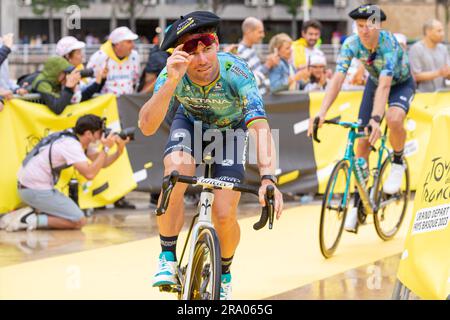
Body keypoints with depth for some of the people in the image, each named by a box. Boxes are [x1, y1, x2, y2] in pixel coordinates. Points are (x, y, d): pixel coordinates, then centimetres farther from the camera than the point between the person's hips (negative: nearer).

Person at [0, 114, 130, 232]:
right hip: (36, 190, -10)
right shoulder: (71, 145, -22)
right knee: (79, 221, -7)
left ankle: (32, 212, 13)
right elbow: (90, 174, -32)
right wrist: (106, 148, -25)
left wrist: (120, 150, -8)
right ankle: (32, 220, -9)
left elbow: (102, 163, 9)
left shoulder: (79, 140, 7)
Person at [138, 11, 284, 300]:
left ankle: (224, 272, 19)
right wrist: (172, 81, -58)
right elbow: (147, 127, -44)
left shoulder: (236, 72, -37)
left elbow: (261, 128, -46)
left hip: (230, 130, -1)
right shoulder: (173, 73, -32)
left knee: (224, 216, -13)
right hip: (190, 123, 1)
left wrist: (268, 180, -61)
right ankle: (168, 259, -11)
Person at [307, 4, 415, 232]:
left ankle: (398, 162, -5)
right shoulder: (351, 44, -25)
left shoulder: (389, 44, -36)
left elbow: (384, 85, -47)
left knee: (394, 119, -36)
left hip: (401, 84, -4)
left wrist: (376, 118, -60)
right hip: (374, 83, 4)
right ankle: (358, 202, 6)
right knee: (363, 141, -5)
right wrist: (321, 113, -46)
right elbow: (337, 79, -33)